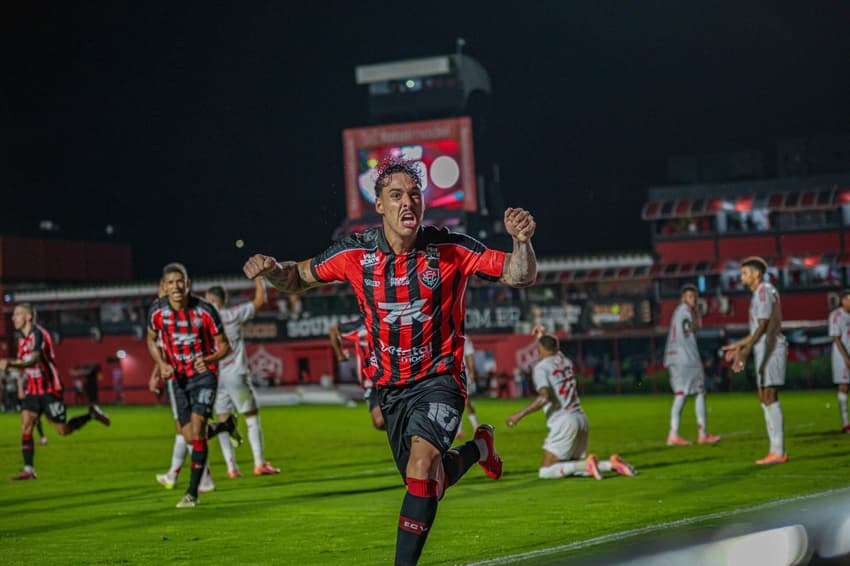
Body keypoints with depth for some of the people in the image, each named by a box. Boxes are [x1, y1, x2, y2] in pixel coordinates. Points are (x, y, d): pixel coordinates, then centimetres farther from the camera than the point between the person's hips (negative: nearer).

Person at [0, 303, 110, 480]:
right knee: (25, 427, -9)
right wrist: (20, 386, 15)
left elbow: (34, 360, -33)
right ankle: (28, 469, -10)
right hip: (32, 390, 7)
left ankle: (92, 414, 23)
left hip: (49, 389, -7)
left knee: (63, 430, 0)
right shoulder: (22, 338, 10)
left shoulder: (38, 334, -17)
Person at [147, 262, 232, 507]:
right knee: (190, 437, 0)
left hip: (204, 374, -3)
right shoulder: (157, 311, -10)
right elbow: (151, 340, 10)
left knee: (197, 426, -19)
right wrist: (162, 364, -8)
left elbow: (224, 345, -5)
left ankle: (193, 492, -12)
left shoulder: (204, 310, -16)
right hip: (177, 376, 3)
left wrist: (209, 360, -26)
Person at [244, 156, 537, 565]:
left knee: (422, 461, -28)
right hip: (392, 387, 4)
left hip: (440, 378, -3)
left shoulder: (450, 249, -13)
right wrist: (271, 269, -13)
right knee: (427, 485, 12)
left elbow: (520, 276, -9)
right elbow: (300, 278, 9)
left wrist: (522, 241, -30)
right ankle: (477, 449, 45)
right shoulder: (354, 253, -7)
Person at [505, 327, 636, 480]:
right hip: (581, 419, 7)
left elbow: (544, 398, -22)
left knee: (545, 472, -5)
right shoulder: (565, 361, 13)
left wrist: (520, 414, -17)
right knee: (575, 468, 20)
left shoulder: (541, 367, -7)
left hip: (564, 422, -7)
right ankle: (611, 463, -4)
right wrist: (544, 337, 47)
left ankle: (587, 464, -23)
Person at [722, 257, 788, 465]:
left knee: (769, 397, -12)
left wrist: (746, 350, -28)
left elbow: (763, 325, -20)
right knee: (765, 398, 9)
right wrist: (738, 345, 31)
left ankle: (778, 451, -13)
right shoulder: (761, 293, 21)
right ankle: (776, 450, 9)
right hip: (766, 349, 10)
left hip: (770, 349, -10)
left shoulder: (764, 291, -10)